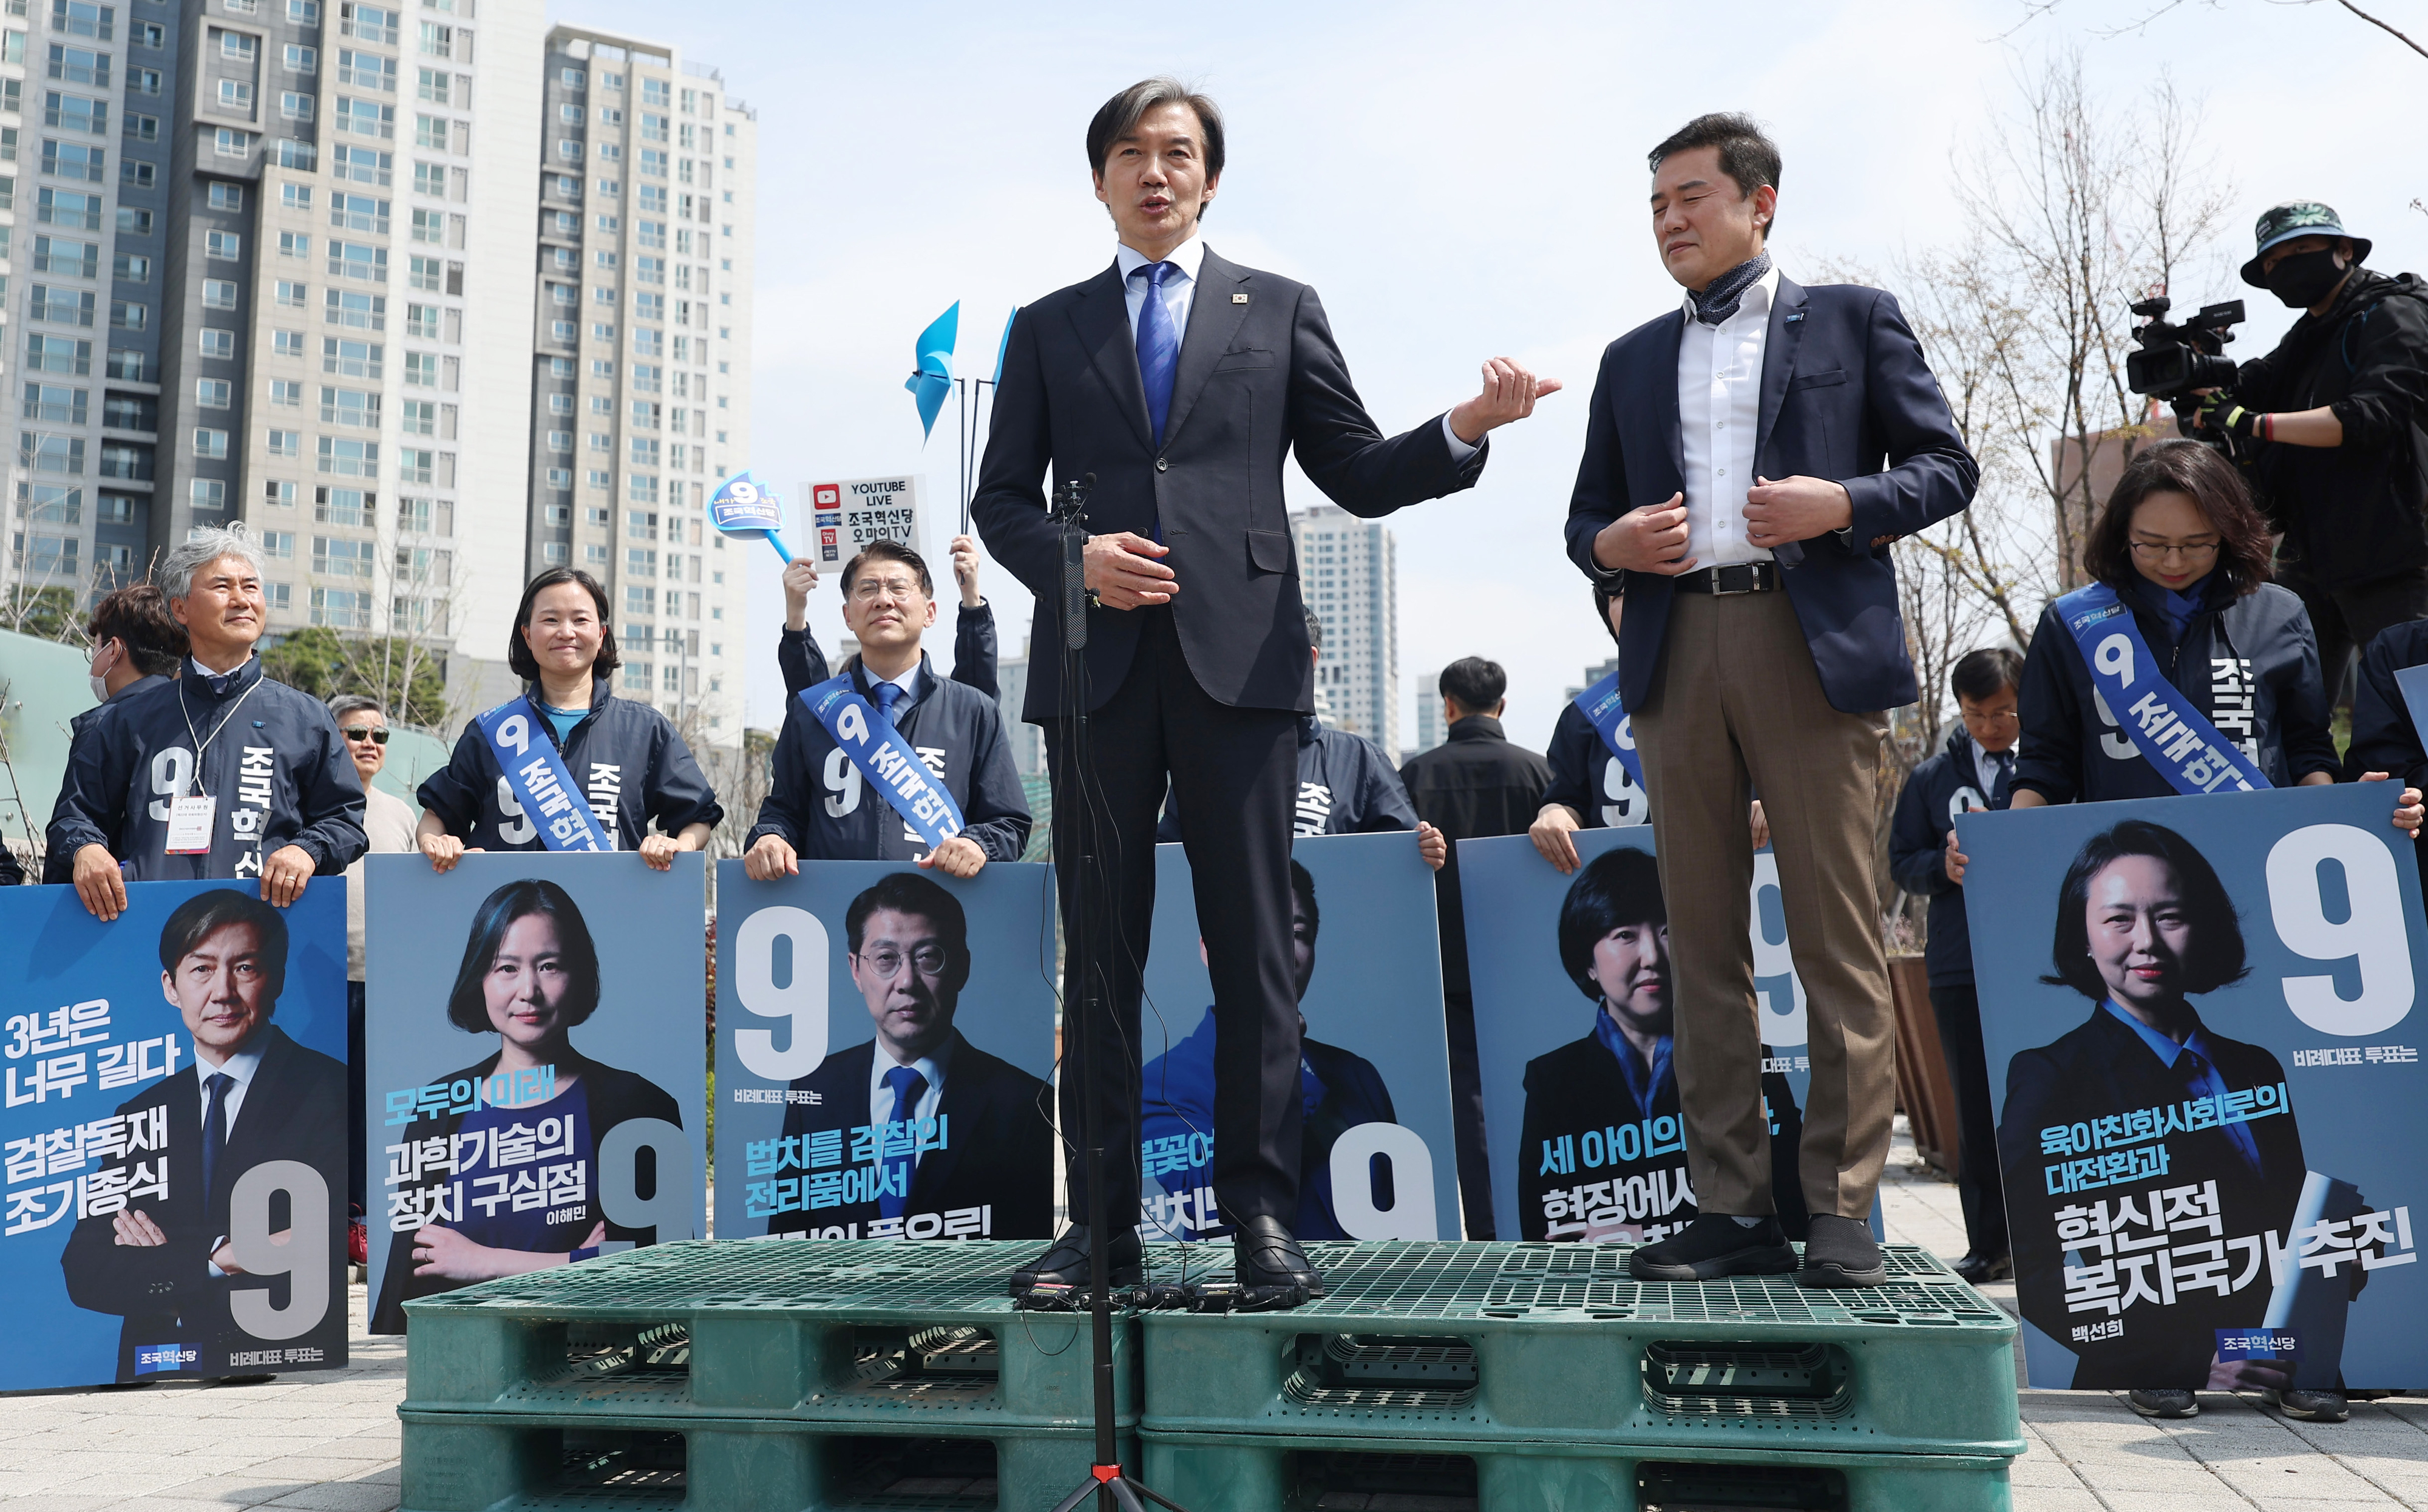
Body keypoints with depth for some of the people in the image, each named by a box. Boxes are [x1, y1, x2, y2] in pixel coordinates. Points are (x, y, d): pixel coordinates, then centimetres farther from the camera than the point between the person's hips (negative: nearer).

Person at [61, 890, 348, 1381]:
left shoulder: (335, 1095, -2)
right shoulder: (139, 1116, 16)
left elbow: (328, 1257, -11)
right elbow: (84, 1272, 7)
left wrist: (162, 1261, -4)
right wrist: (214, 1257, -9)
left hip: (287, 1385, -4)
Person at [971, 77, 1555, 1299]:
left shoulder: (1279, 311, 16)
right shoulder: (1047, 328, 18)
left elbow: (1360, 476, 12)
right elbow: (1001, 497, 13)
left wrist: (1468, 428, -6)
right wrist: (1072, 559, -7)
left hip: (1239, 653, -1)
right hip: (1096, 660, 1)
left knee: (1253, 941, -3)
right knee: (1101, 945, 3)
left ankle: (1260, 1212, 4)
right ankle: (1103, 1218, 10)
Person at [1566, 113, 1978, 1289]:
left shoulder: (1852, 318, 13)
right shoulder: (1632, 360, 23)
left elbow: (1944, 465, 8)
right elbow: (1587, 517, 22)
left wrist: (1845, 504, -11)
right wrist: (1610, 545, -2)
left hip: (1813, 646, -3)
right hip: (1676, 651, 4)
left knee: (1836, 938, -5)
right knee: (1702, 942, 3)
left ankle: (1842, 1211, 2)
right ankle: (1733, 1210, 9)